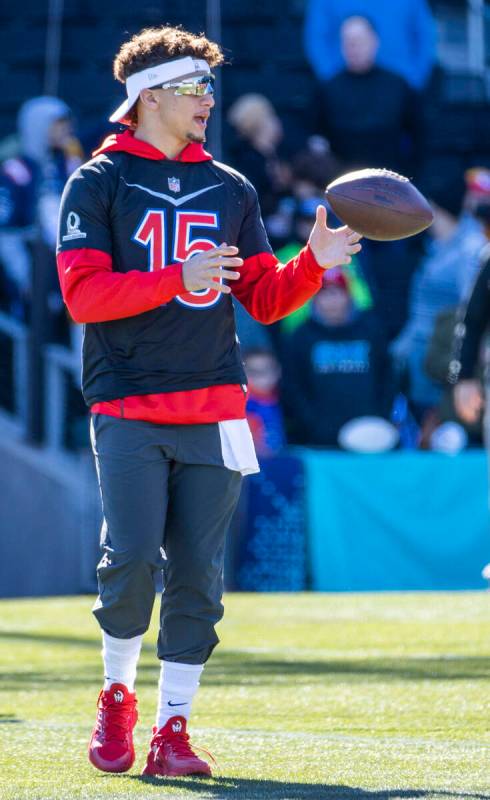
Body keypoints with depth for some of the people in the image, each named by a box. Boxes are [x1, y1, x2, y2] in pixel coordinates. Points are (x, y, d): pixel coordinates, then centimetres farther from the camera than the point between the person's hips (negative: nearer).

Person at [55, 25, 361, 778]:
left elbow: (265, 299, 14)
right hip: (128, 411, -4)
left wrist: (313, 263, -6)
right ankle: (117, 697, 9)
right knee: (132, 558, -15)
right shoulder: (98, 183, 3)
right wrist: (178, 279, -20)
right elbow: (83, 293, -8)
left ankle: (173, 729, 7)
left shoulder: (231, 190, 16)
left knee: (198, 575, -1)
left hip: (213, 412, 4)